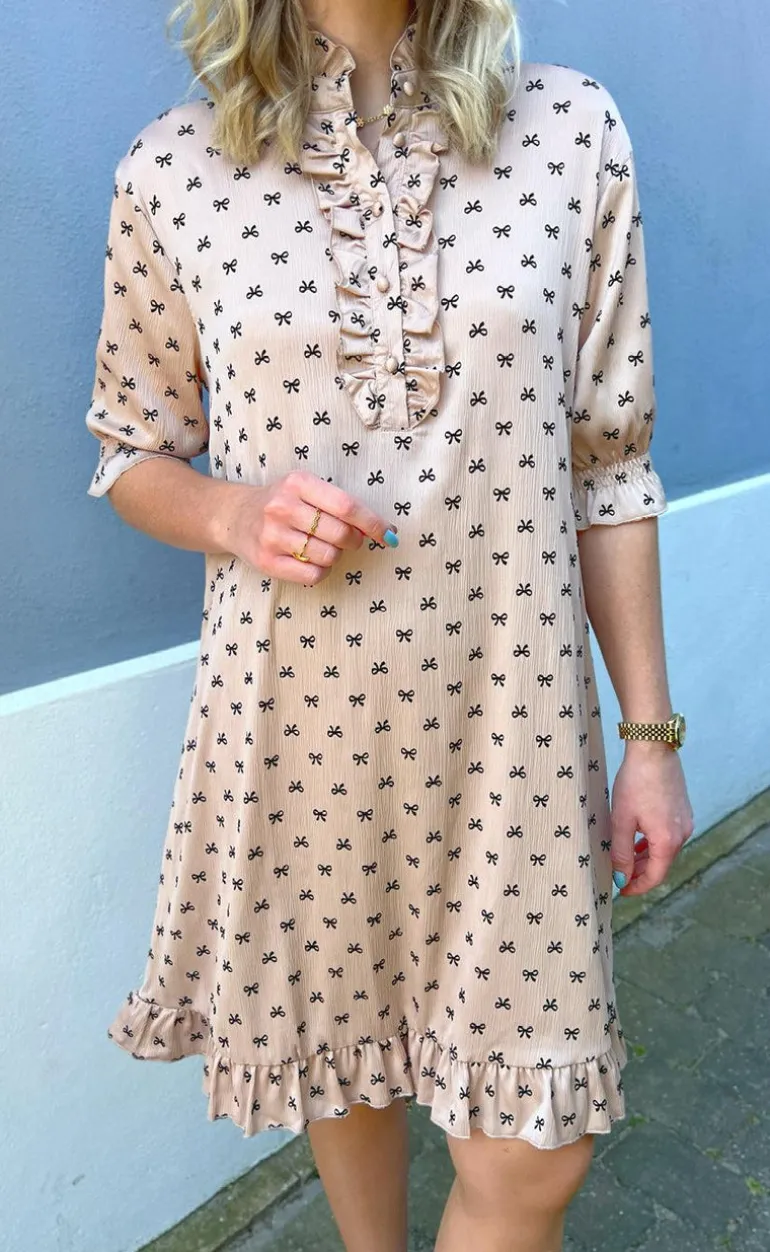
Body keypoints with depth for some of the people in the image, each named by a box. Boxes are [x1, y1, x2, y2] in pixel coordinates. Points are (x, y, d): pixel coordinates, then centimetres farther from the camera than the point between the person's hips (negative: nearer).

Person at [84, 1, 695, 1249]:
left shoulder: (573, 132, 0)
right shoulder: (172, 170, -1)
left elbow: (609, 463, 1)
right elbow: (131, 453, 9)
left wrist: (650, 733, 3)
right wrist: (231, 514, -15)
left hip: (512, 714, 1)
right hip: (293, 717, 1)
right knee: (342, 1054, 23)